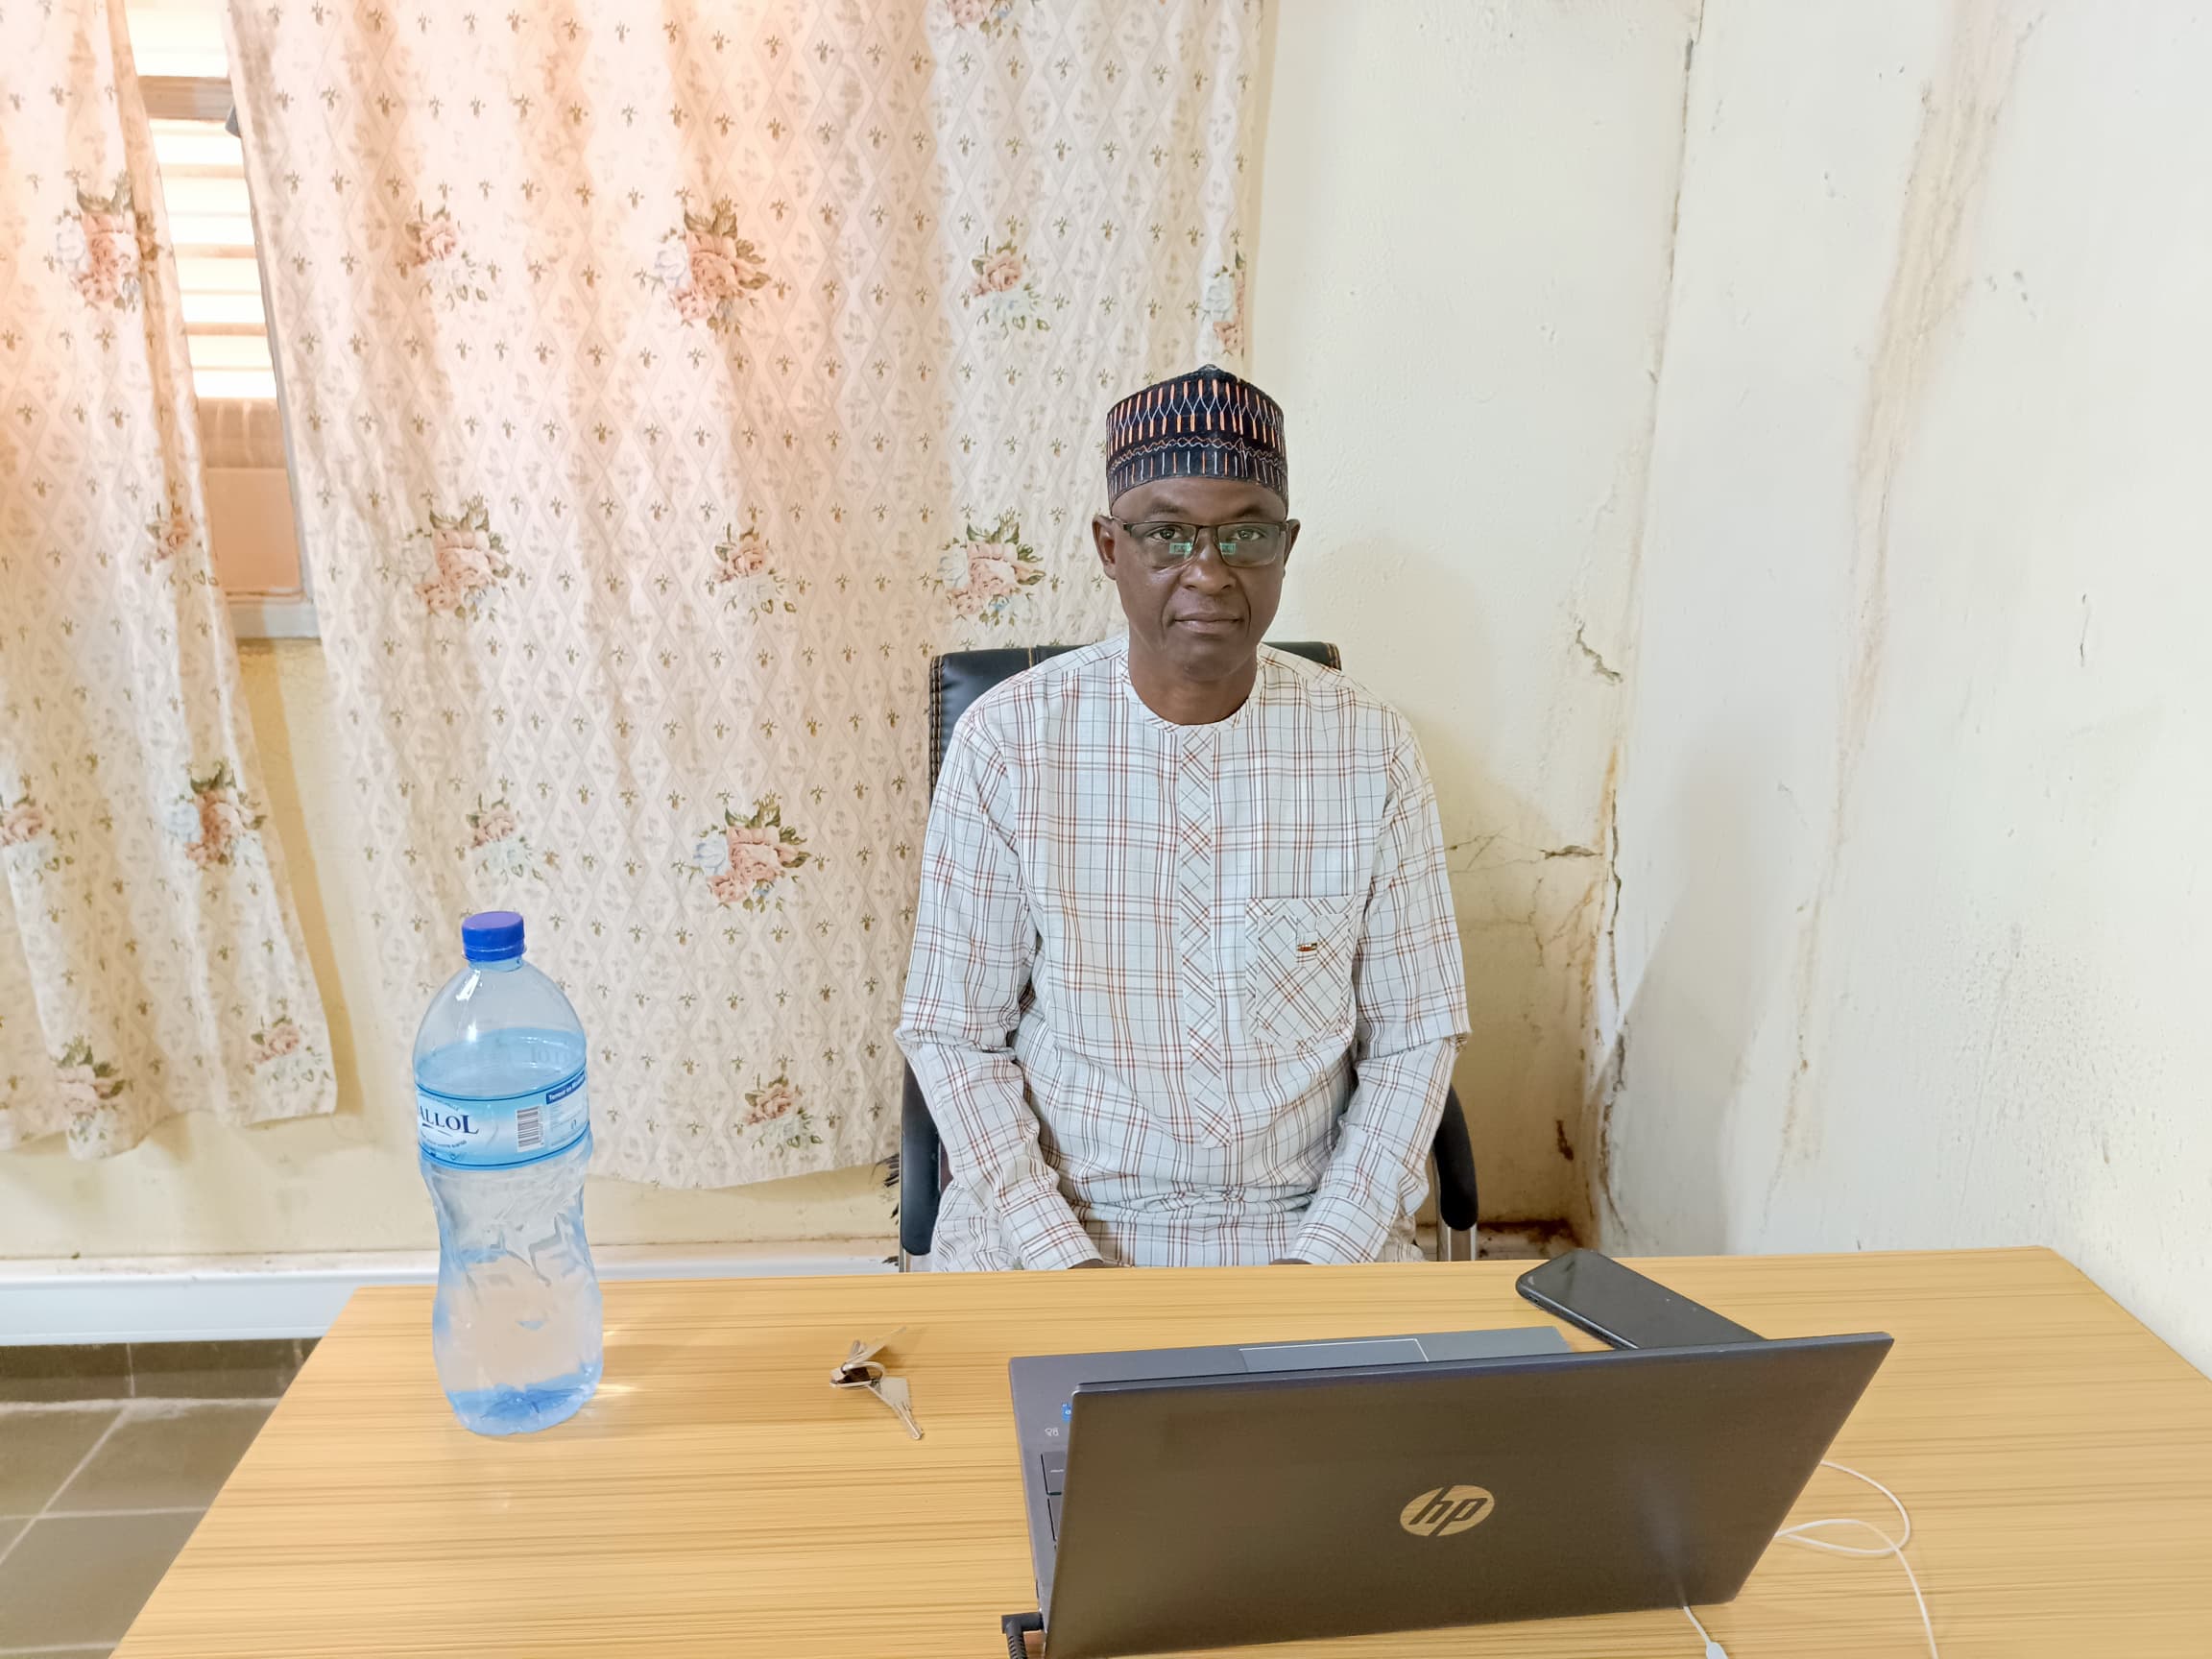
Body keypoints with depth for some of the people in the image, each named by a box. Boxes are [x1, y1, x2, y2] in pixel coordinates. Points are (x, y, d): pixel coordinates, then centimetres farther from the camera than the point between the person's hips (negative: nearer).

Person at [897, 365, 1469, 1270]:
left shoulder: (1371, 747, -4)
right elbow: (953, 1033, -4)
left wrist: (1324, 1257, -10)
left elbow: (1416, 1033, 1)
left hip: (1308, 1222, 1)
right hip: (1054, 1218, -1)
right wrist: (1066, 1261, -13)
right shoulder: (1005, 740, -8)